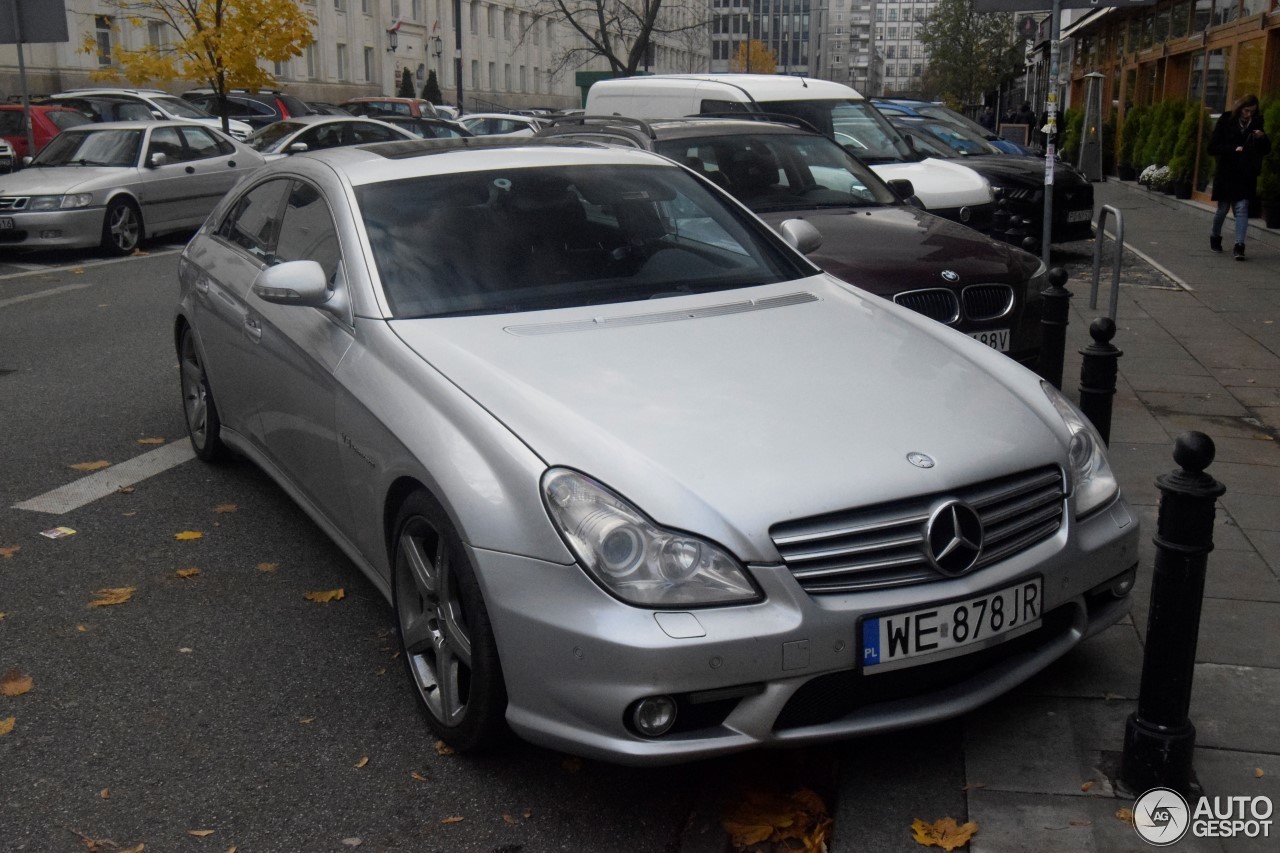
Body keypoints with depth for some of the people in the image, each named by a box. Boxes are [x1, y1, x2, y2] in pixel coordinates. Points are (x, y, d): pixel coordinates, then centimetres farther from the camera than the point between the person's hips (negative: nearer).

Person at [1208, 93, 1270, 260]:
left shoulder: (1256, 124, 3)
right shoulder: (1226, 121, -5)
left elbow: (1265, 150, 9)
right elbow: (1212, 147, -9)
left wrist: (1262, 138, -11)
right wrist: (1234, 149, -21)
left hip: (1246, 176, 1)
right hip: (1226, 173, -1)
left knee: (1242, 208, -8)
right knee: (1223, 209, 9)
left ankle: (1239, 245, -13)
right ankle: (1215, 236, 34)